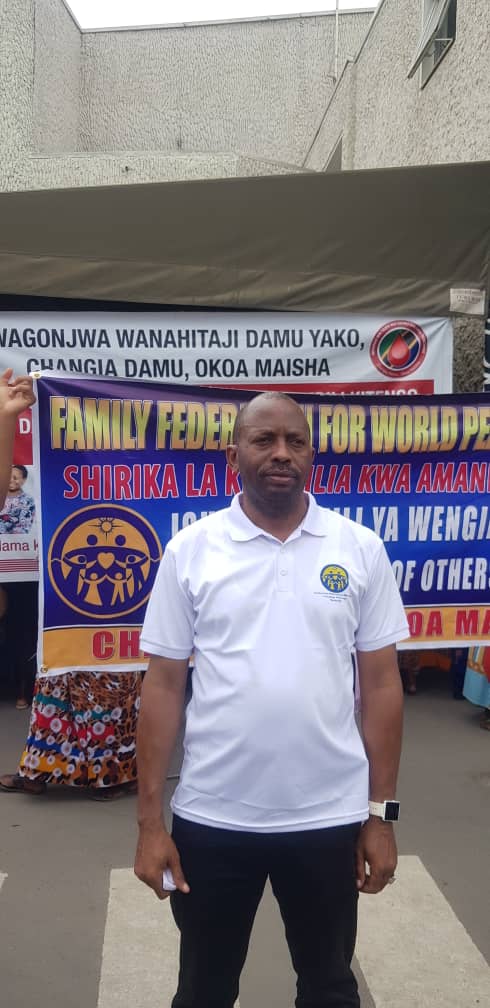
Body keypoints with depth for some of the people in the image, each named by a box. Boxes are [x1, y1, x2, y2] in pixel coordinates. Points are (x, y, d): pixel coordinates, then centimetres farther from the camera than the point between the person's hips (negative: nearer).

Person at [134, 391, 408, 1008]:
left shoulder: (360, 549, -3)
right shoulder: (190, 551, -5)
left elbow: (381, 684, 1)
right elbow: (163, 686, -3)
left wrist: (381, 811, 1)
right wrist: (149, 819, -4)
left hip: (329, 816, 1)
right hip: (212, 818, 0)